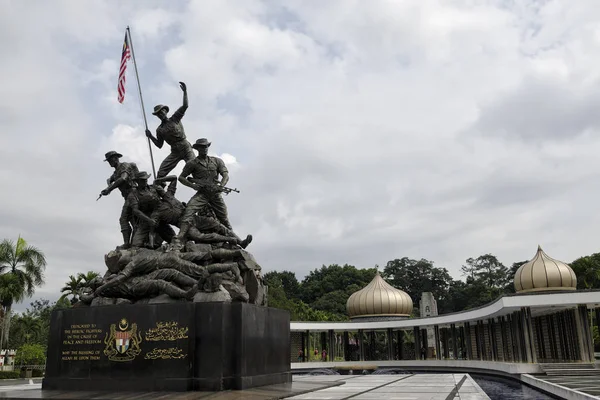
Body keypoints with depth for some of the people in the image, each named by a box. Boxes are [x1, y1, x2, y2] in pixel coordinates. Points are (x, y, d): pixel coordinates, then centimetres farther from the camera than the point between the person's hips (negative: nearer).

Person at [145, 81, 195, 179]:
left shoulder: (175, 118, 3)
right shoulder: (159, 129, 9)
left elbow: (185, 106, -7)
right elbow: (159, 145, 13)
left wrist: (185, 91, -17)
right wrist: (150, 137, 1)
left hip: (186, 149, -2)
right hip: (175, 152, 3)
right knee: (161, 172, -7)